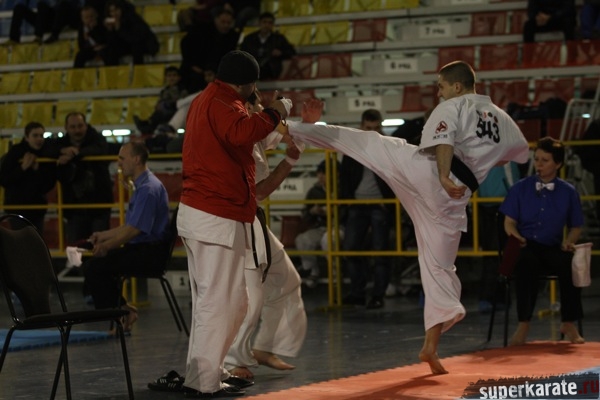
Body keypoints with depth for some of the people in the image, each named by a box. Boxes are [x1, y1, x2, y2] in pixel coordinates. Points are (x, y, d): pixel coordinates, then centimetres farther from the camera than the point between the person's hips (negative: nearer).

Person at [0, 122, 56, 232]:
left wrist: (37, 169, -18)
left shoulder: (47, 153, -3)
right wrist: (22, 168, -22)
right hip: (17, 208, -3)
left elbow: (49, 184, -4)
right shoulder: (15, 153, -9)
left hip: (37, 208, 3)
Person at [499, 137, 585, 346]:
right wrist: (516, 235, -16)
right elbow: (509, 222, 6)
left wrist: (568, 242, -7)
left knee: (571, 264, -33)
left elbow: (575, 227, 15)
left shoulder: (568, 192, 8)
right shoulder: (521, 188, 7)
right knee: (526, 262, -38)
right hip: (526, 246, -1)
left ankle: (568, 323, -14)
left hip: (553, 248, 1)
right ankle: (523, 324, -31)